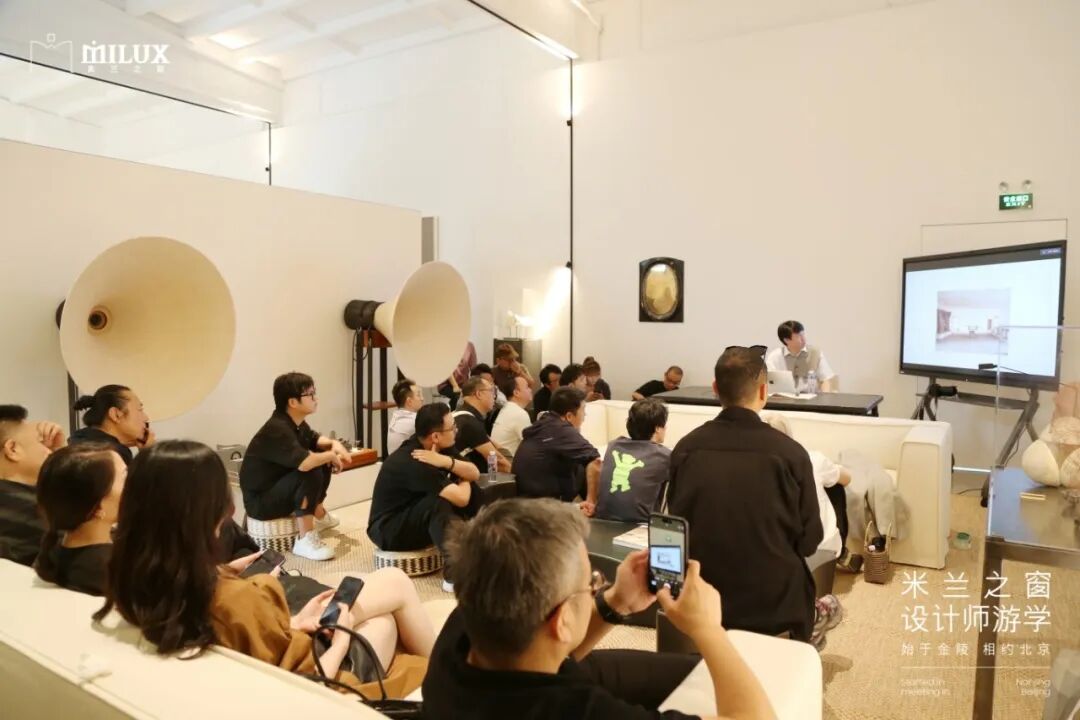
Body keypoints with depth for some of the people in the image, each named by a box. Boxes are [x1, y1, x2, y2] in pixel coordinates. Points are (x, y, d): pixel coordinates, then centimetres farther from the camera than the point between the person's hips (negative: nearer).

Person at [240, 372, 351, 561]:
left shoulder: (297, 423, 0)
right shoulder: (277, 429, -28)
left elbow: (314, 439, 21)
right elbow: (304, 463, -42)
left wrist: (334, 444, -1)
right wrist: (331, 455, -22)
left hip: (280, 486, 10)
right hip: (260, 500, -10)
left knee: (322, 460, 10)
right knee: (312, 472, -28)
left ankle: (319, 515, 27)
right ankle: (305, 540, -23)